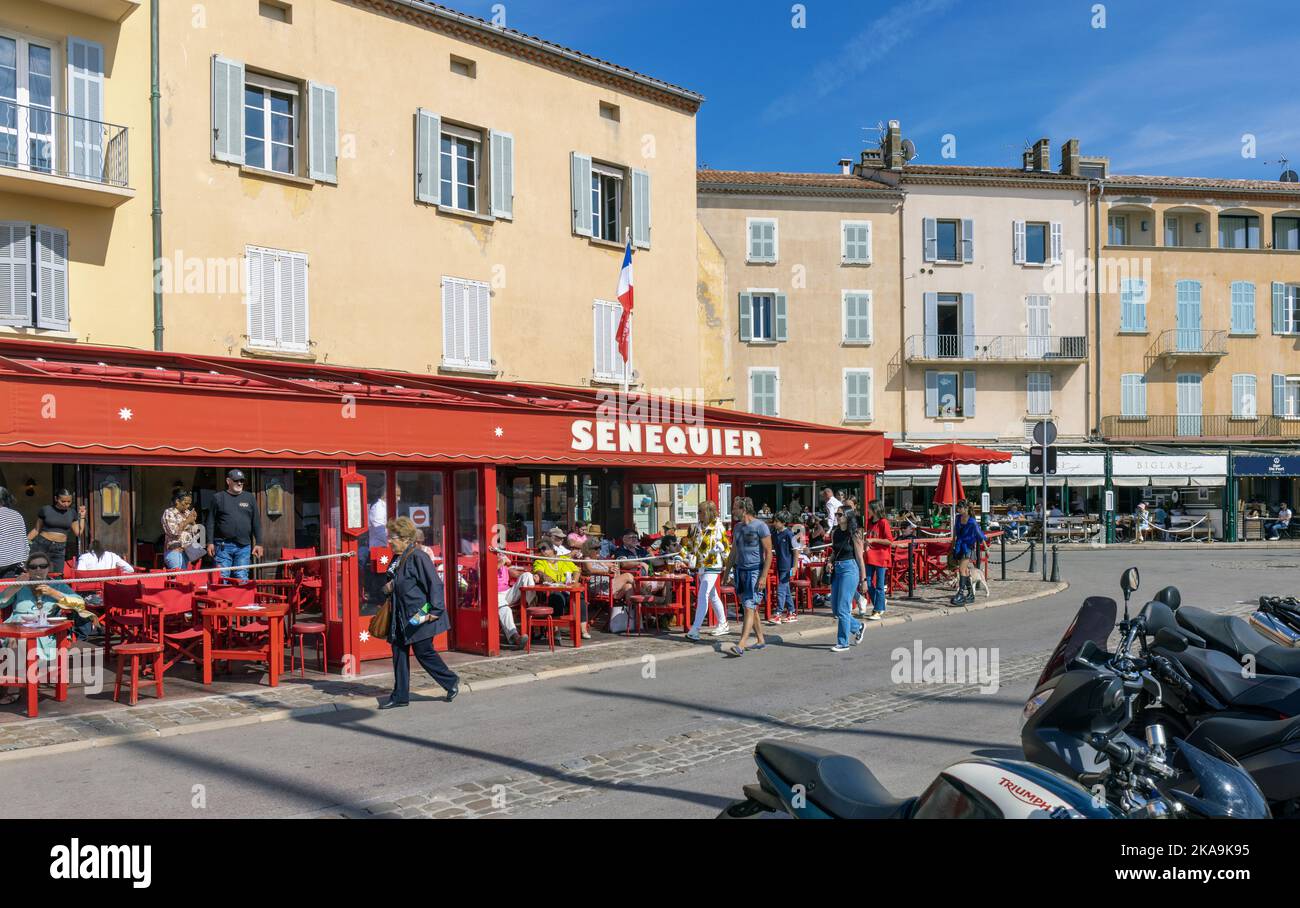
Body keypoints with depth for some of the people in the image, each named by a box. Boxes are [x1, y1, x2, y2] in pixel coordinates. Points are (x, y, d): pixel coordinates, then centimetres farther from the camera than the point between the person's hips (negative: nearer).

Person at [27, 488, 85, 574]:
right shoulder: (45, 510, 2)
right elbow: (37, 529, 7)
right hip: (42, 545, -2)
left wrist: (82, 516, 4)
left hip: (59, 550, 2)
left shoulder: (72, 513, 9)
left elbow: (78, 533, 7)